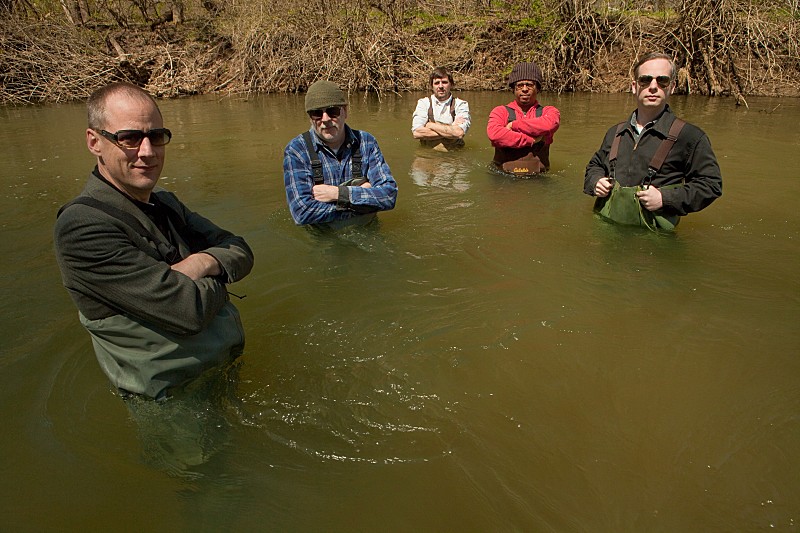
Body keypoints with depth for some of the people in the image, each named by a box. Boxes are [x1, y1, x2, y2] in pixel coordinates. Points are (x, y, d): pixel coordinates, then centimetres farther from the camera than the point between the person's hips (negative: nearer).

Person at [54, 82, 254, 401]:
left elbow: (240, 252, 1)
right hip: (175, 396, -7)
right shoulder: (82, 227, -24)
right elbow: (188, 311, -29)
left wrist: (203, 264, -21)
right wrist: (218, 277, -8)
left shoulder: (165, 202, 3)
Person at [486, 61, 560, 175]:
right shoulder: (500, 111, 12)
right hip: (503, 176, 0)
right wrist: (531, 140, -8)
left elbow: (549, 125, -13)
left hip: (536, 178, 1)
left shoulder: (548, 112, 14)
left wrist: (513, 125, -5)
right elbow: (494, 134, -12)